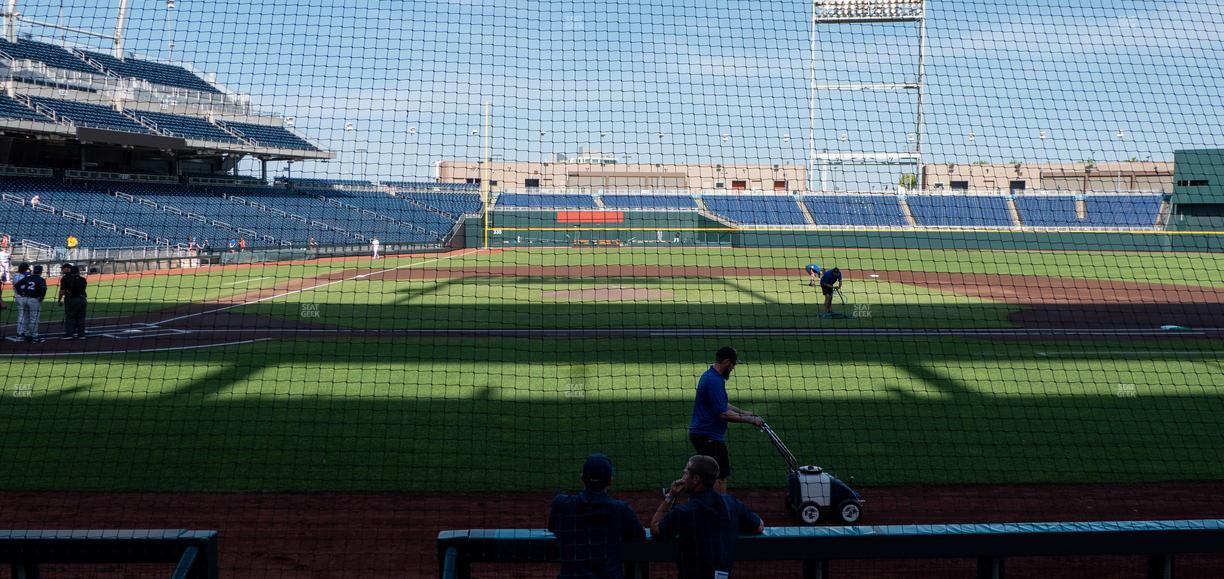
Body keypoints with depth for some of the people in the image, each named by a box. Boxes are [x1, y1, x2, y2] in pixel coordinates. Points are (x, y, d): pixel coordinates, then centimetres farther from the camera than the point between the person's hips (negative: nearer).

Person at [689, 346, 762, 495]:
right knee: (721, 476, -3)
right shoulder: (715, 381, -20)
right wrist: (750, 420, -15)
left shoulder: (709, 376, 12)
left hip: (701, 434, 10)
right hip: (709, 436, -10)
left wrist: (744, 412, 18)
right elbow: (723, 414, -23)